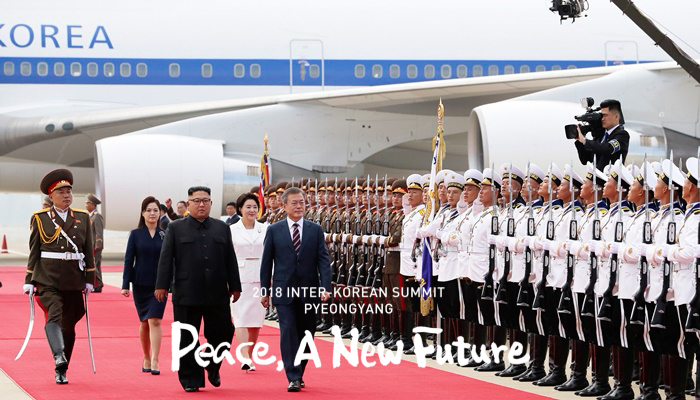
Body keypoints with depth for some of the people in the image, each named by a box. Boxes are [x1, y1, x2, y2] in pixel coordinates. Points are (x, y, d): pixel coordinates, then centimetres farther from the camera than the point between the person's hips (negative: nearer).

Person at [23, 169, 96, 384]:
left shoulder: (83, 218, 11)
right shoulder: (40, 219, 5)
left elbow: (89, 251, 13)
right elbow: (34, 251, 7)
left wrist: (89, 279, 8)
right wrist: (29, 281, 3)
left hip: (74, 280, 3)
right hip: (48, 279, -3)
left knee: (68, 325, 5)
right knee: (54, 315, -24)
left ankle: (61, 372, 14)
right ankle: (59, 356, -41)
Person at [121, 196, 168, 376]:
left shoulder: (165, 235, 4)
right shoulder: (136, 234, 3)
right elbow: (128, 260, 2)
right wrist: (125, 285, -4)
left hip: (159, 285, -1)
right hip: (140, 285, 1)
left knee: (155, 320, -13)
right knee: (144, 322, 9)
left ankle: (155, 361, -16)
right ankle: (146, 359, 23)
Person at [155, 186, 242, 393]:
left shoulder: (222, 228, 12)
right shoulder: (175, 228, 5)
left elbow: (230, 259, 13)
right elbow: (166, 259, 1)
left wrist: (235, 287, 9)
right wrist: (162, 286, -6)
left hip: (218, 294, 2)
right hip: (187, 296, -2)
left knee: (222, 333, 0)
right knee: (188, 338, 1)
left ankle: (213, 367, 26)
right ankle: (191, 379, 10)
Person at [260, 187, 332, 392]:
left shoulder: (315, 230, 6)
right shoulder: (274, 231, 4)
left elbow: (323, 260, 2)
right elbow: (266, 262, 6)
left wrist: (325, 287, -10)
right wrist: (265, 291, 3)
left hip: (309, 292, 2)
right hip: (284, 292, -2)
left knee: (306, 334, 8)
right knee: (288, 332, -11)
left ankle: (299, 374, 24)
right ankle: (293, 378, -12)